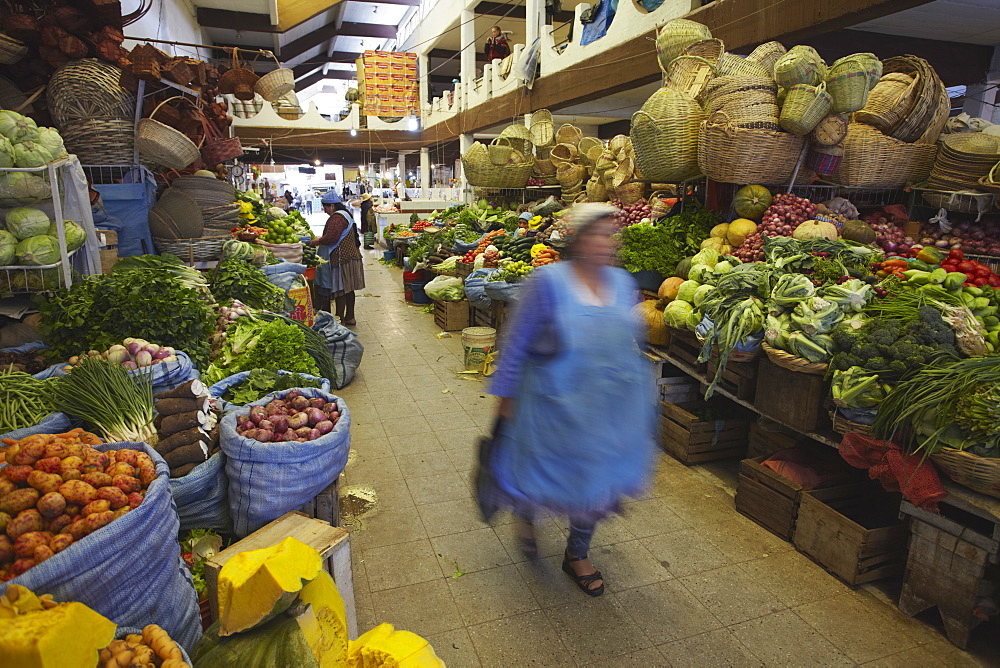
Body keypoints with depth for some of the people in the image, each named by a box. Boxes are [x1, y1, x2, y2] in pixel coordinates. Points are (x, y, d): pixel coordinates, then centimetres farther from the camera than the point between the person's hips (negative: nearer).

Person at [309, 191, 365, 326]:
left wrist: (317, 241, -8)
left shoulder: (337, 217, -16)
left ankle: (340, 318, -1)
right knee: (349, 289, 14)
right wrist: (321, 239, 20)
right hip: (351, 256, 10)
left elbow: (331, 238, -23)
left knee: (340, 290, -5)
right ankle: (350, 317, 21)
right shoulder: (345, 214, 18)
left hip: (341, 258, -10)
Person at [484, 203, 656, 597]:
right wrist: (506, 398, -9)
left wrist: (638, 395, 15)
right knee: (543, 474, 13)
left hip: (611, 407, 5)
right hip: (557, 406, -5)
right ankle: (526, 514, 52)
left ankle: (577, 555, 42)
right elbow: (517, 344, -11)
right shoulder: (548, 281, -15)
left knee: (596, 476, 17)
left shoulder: (622, 282, 1)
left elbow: (631, 342, 13)